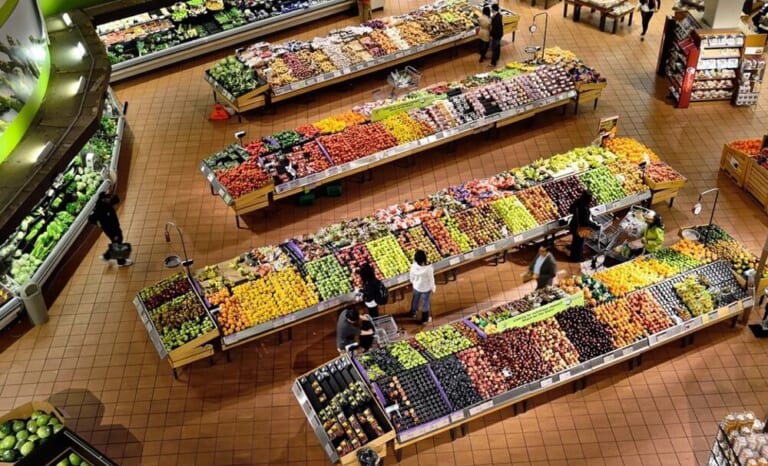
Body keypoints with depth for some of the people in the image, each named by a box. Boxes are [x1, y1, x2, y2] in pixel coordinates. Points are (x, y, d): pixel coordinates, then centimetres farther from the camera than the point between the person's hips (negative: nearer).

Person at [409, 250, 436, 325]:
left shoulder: (413, 266, -27)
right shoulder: (428, 268, -38)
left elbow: (411, 276, -8)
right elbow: (431, 279, -22)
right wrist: (433, 288, -2)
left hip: (416, 286, 3)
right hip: (426, 288, -3)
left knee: (415, 299, 32)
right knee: (425, 303, 22)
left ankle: (413, 313, 58)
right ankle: (425, 320, 42)